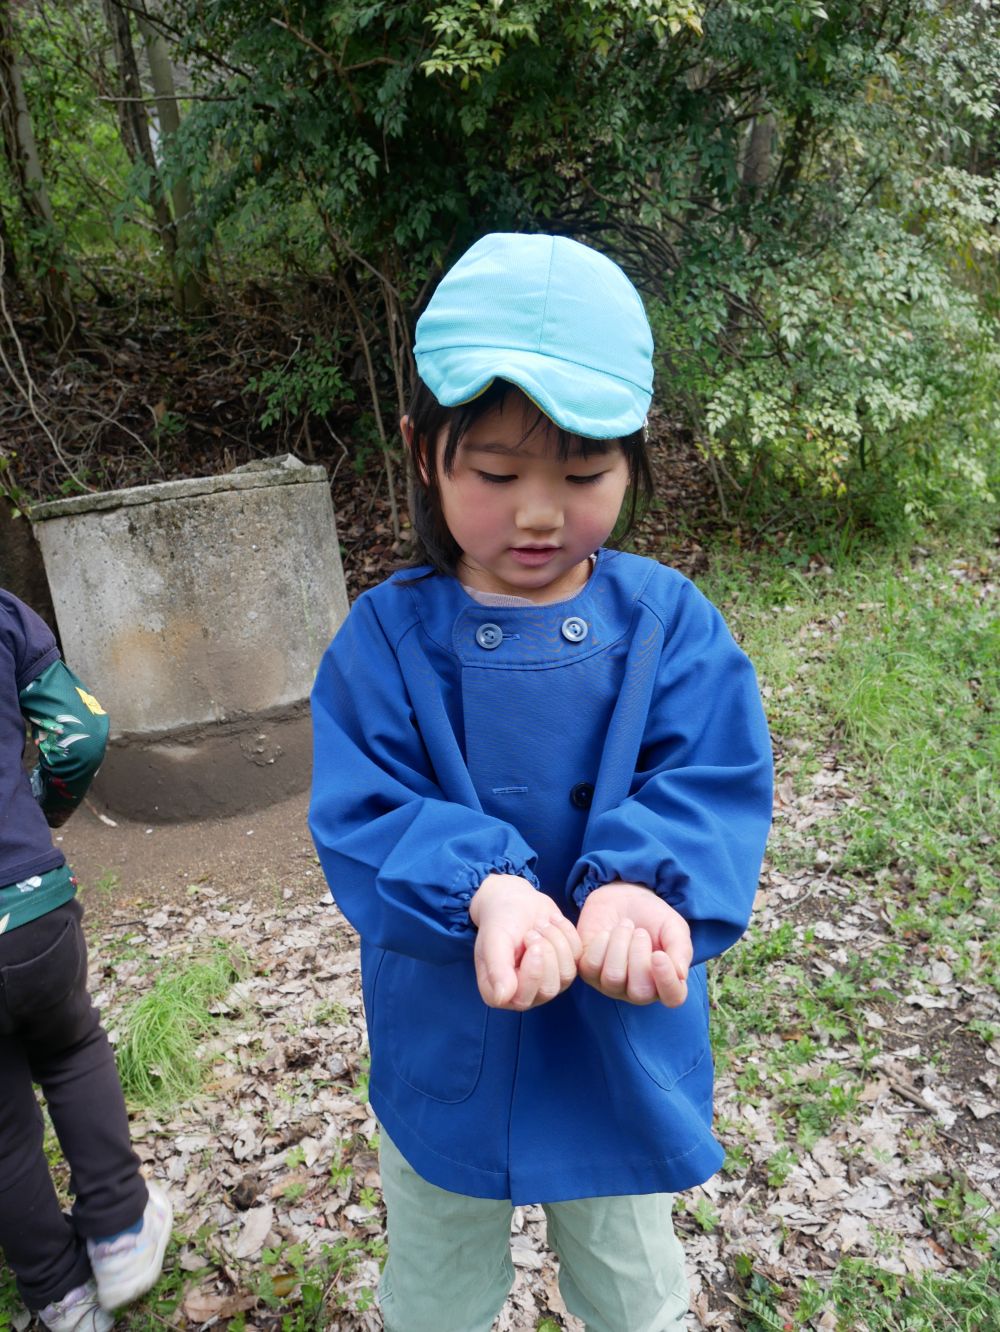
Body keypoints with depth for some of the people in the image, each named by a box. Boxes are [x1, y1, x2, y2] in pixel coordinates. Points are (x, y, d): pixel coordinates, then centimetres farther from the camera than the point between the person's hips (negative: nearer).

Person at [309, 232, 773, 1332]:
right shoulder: (386, 639, -15)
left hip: (623, 1049, 1)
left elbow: (713, 789, -19)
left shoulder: (669, 623, -13)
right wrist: (483, 889, -39)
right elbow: (363, 821, -20)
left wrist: (644, 885, -40)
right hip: (446, 1062, 0)